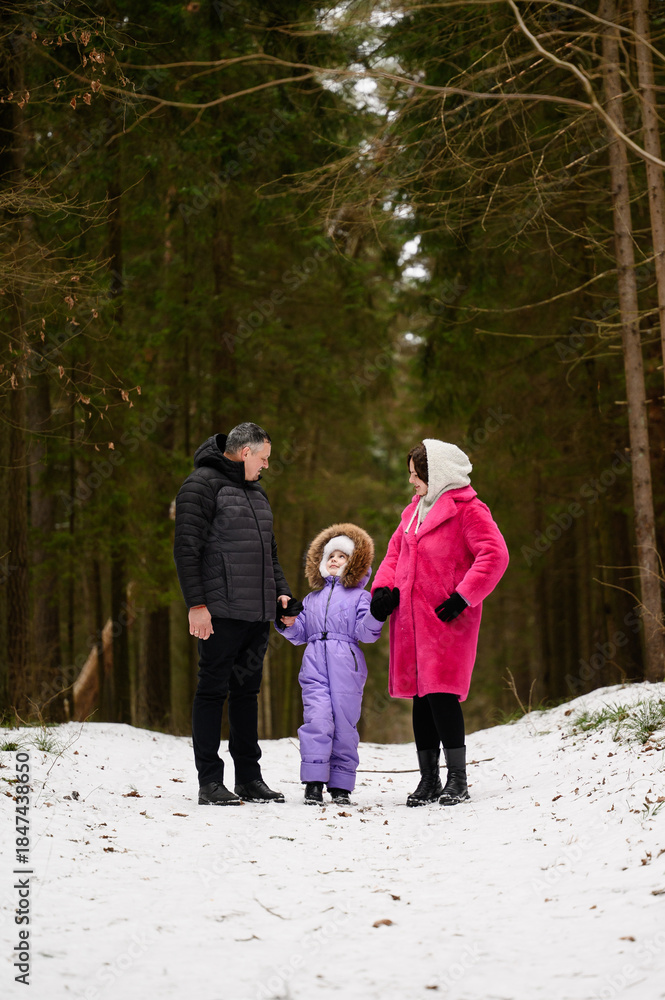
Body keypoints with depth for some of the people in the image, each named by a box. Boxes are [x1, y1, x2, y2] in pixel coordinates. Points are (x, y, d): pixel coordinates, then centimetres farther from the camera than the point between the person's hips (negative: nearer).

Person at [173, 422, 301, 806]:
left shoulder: (257, 492, 21)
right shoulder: (202, 485, -6)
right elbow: (187, 549, -12)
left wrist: (282, 592, 13)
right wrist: (196, 604, -19)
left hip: (258, 612, 8)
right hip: (221, 612, -8)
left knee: (247, 689, 11)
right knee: (213, 690, -3)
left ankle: (249, 777, 17)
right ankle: (210, 782, 0)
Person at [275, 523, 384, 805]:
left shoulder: (359, 596, 8)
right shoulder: (312, 599, 23)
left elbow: (365, 633, -3)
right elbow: (300, 634, 24)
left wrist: (376, 613, -19)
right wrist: (286, 624, 6)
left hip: (346, 666, -2)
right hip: (314, 665, 2)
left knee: (344, 724, -2)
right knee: (317, 720, -12)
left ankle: (341, 785, 6)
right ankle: (313, 783, -11)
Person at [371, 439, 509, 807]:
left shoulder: (467, 509, -6)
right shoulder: (415, 510, 19)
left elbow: (494, 555, -15)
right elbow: (395, 552, 26)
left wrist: (463, 597, -17)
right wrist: (383, 588, 8)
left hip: (446, 620, -7)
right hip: (411, 619, 7)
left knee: (442, 695, -12)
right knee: (421, 699, 7)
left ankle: (457, 779, -3)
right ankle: (428, 779, 14)